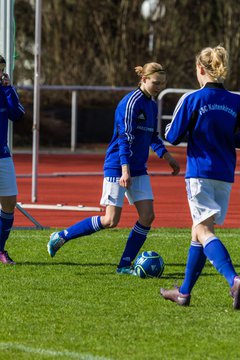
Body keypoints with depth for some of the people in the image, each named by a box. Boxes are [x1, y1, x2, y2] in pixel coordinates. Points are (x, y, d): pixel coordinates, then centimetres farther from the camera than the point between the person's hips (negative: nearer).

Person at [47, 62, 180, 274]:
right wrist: (125, 169, -28)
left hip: (138, 169, 9)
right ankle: (61, 237, 6)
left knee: (147, 216, -4)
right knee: (111, 221, -9)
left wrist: (166, 156, 20)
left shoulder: (151, 104, 12)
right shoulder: (132, 102, -15)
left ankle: (125, 265, 4)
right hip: (117, 167, -9)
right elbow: (125, 137, -22)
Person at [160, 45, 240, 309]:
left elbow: (173, 136, -4)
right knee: (199, 231, 16)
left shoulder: (192, 99, -8)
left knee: (204, 230, -10)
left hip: (199, 174, -5)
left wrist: (176, 126, 18)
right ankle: (184, 292, 23)